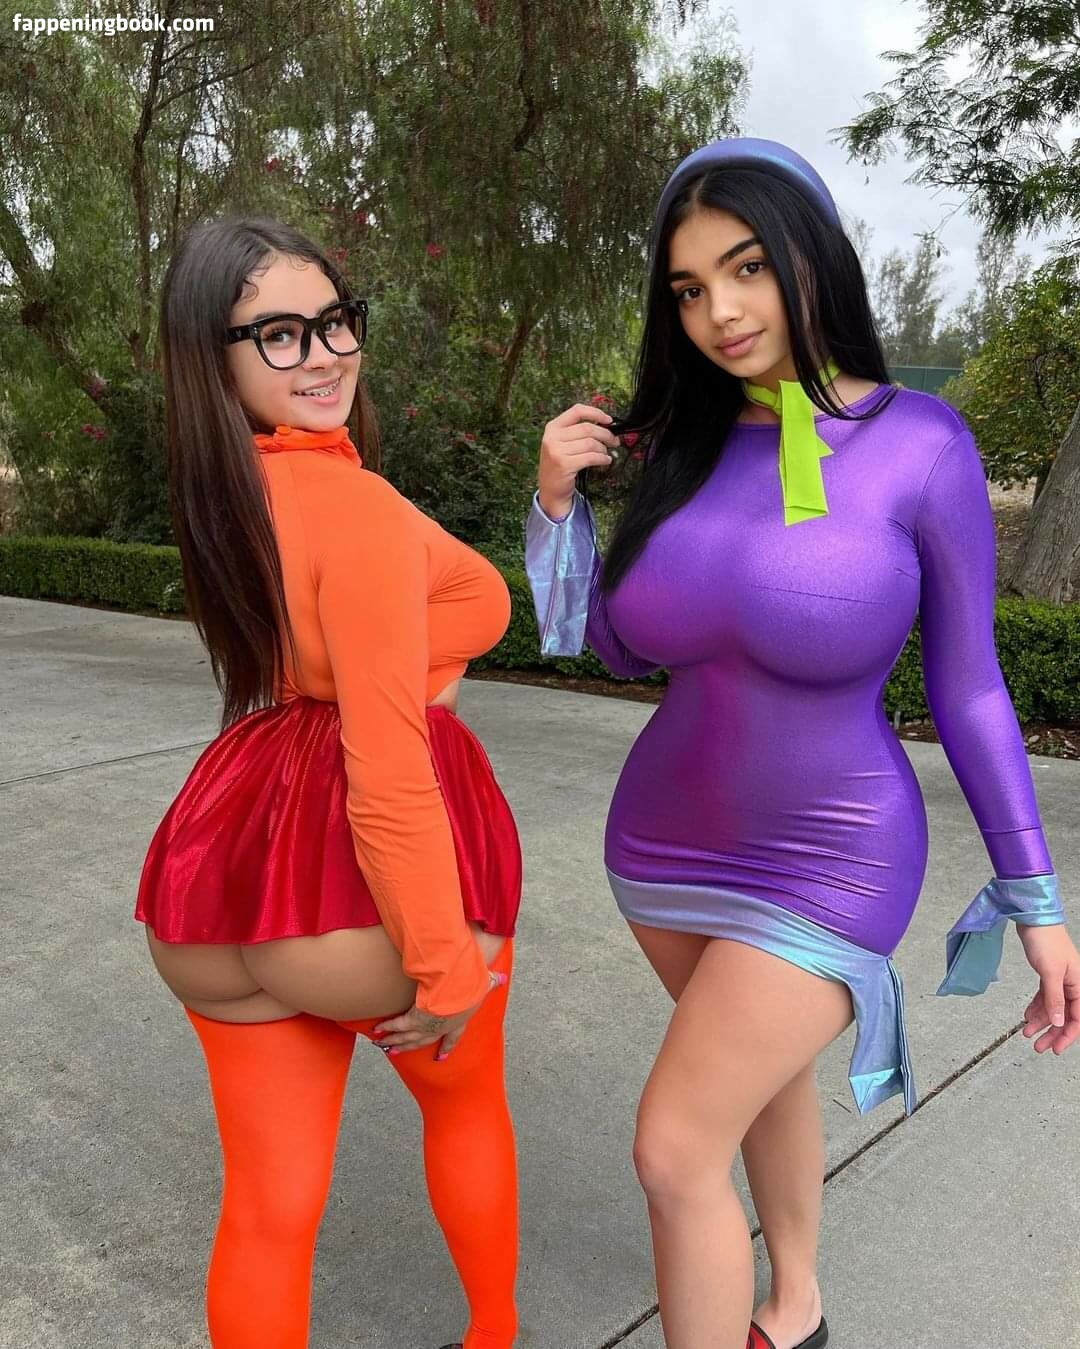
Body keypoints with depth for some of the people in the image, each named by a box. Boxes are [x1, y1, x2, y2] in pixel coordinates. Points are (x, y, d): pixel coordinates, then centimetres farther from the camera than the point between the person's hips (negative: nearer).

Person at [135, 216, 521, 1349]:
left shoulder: (222, 491, 7)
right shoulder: (357, 505, -19)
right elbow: (389, 763, -23)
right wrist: (446, 965, -17)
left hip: (233, 862, 6)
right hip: (371, 869, -5)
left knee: (268, 1205, 16)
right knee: (466, 1100, 27)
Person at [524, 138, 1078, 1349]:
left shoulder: (919, 443, -15)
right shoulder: (685, 447, -3)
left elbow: (968, 687, -9)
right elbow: (625, 650, 6)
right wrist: (559, 505, -7)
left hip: (823, 866, -5)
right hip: (667, 842, 5)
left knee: (676, 1153, -6)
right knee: (768, 1077, 25)